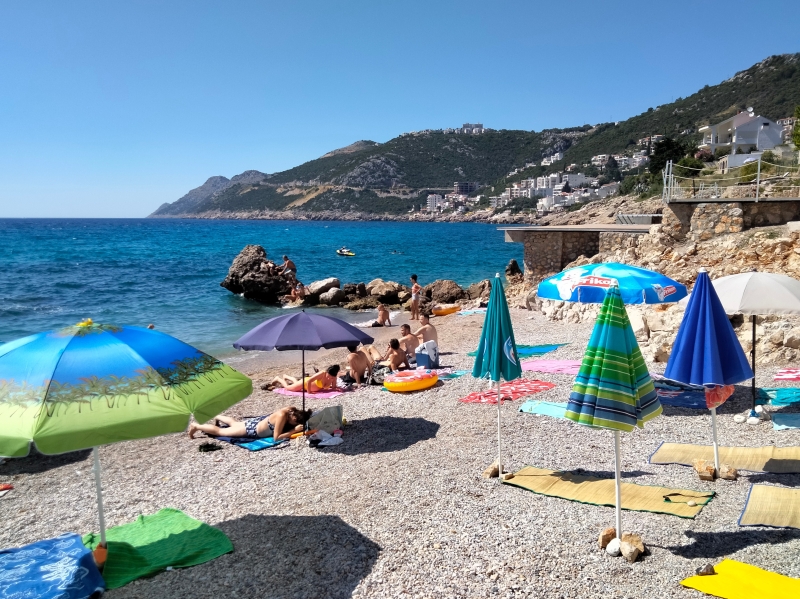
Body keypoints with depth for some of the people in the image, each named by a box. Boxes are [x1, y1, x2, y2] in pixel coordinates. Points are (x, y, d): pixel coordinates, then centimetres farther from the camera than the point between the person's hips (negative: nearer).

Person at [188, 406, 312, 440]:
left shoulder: (291, 410, -18)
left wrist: (297, 428, -17)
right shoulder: (282, 416, -39)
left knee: (234, 423, 37)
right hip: (251, 429, -7)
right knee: (219, 431, 13)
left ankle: (216, 416, 59)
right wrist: (295, 430, -37)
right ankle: (196, 426, 29)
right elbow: (276, 437, -35)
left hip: (258, 421, 7)